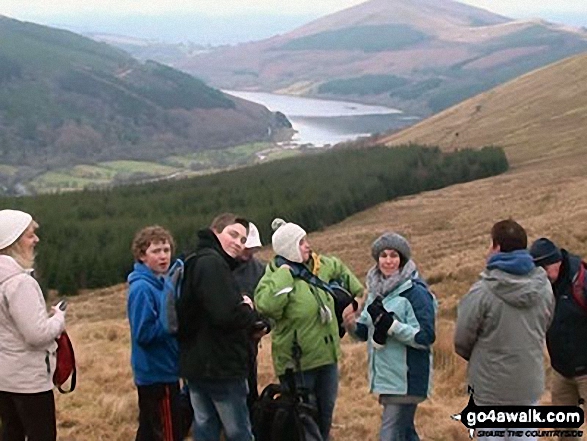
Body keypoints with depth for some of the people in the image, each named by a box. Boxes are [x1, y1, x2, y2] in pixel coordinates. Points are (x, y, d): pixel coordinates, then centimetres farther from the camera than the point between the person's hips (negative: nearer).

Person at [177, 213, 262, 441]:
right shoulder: (212, 262, -17)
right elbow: (227, 315, -28)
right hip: (220, 367, -10)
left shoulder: (197, 262, 15)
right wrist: (250, 311, -6)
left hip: (197, 363, 10)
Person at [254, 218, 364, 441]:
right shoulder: (275, 276, -16)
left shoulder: (320, 265, 5)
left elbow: (339, 269, 29)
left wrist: (357, 291, 26)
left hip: (327, 356, 7)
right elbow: (266, 305, -37)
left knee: (325, 413, 18)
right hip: (297, 363, -7)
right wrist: (284, 274, -28)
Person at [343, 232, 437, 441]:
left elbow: (426, 337, -18)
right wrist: (352, 326, -7)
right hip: (386, 376, 8)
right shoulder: (376, 289, 10)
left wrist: (391, 326, -27)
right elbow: (365, 331, 15)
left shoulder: (416, 292, -13)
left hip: (407, 378, -8)